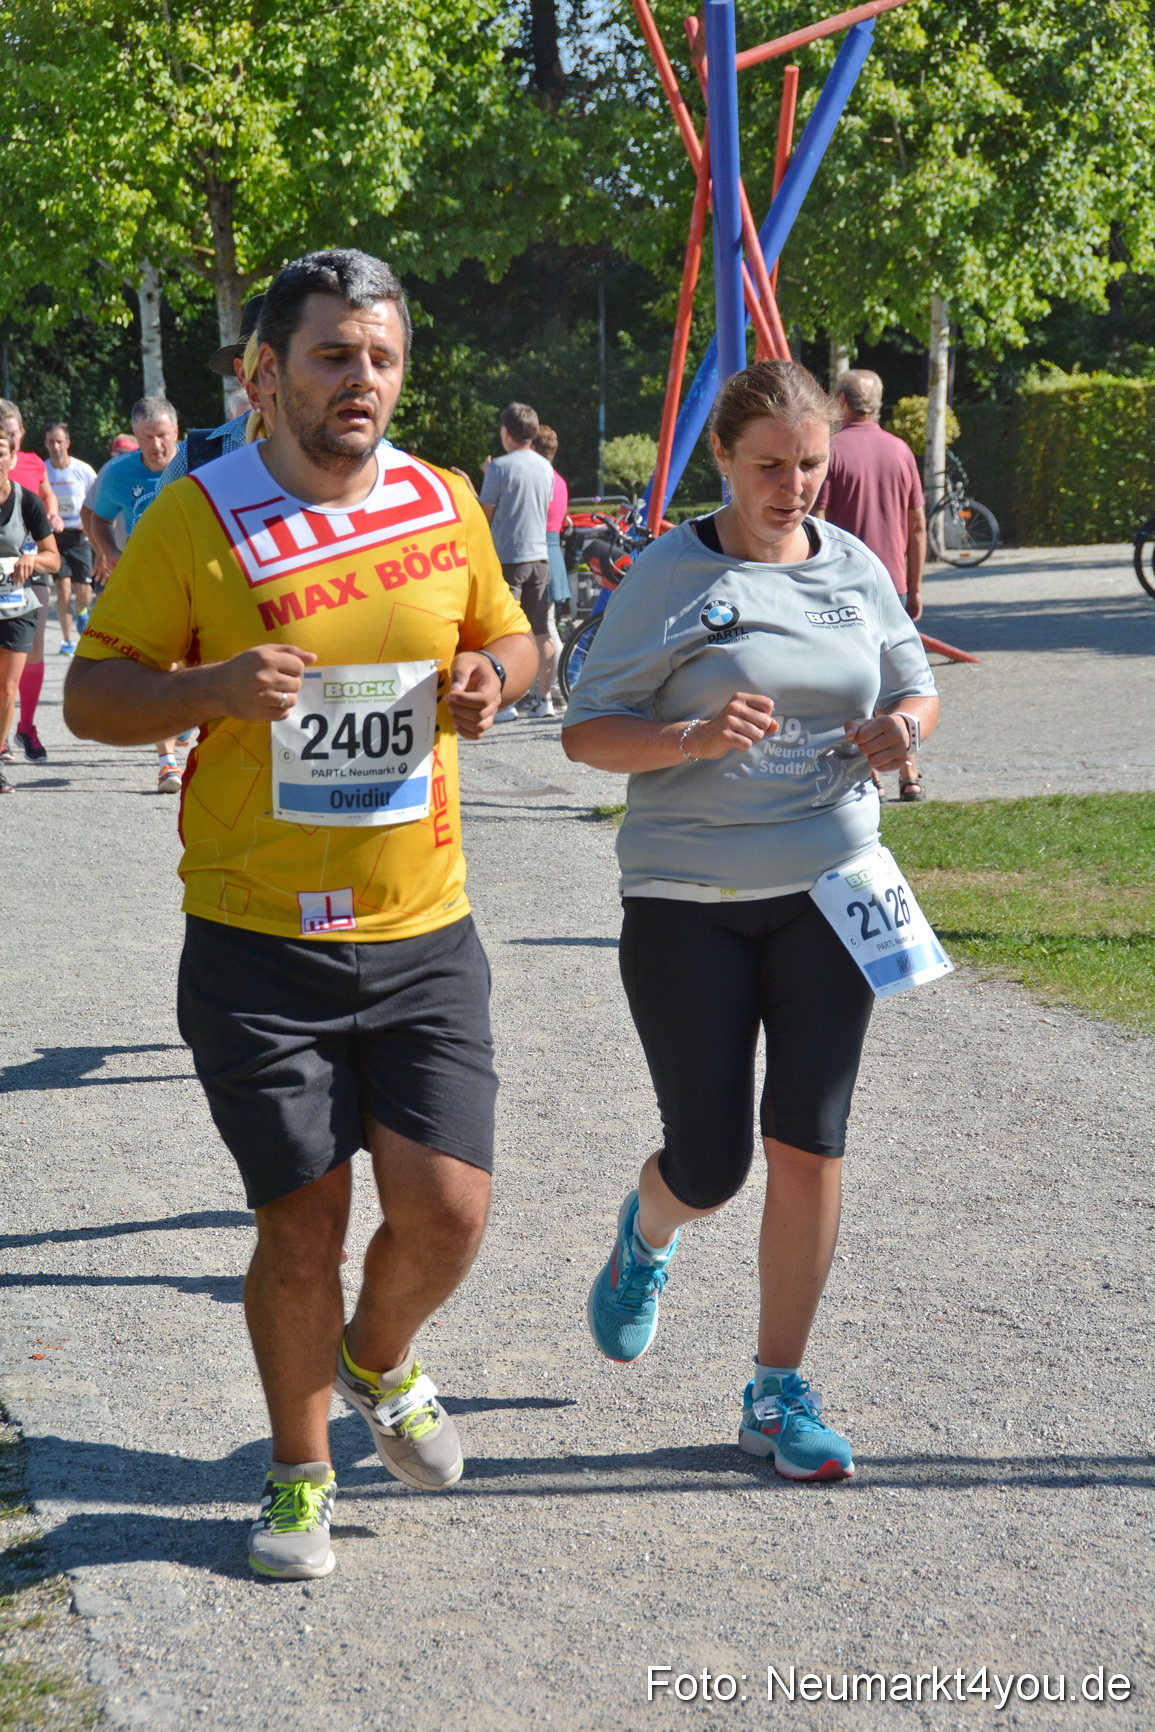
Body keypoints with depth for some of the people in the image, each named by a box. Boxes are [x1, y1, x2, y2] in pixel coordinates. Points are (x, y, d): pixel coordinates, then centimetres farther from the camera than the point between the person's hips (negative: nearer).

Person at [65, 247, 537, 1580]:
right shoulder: (195, 521, -7)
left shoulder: (443, 505, 4)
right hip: (258, 947, -3)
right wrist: (218, 687, -22)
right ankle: (299, 1473, 26)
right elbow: (92, 695, -3)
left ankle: (379, 1363, 34)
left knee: (447, 1208, -2)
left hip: (424, 936, 3)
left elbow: (509, 636, 19)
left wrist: (488, 676, -5)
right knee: (303, 1225, 2)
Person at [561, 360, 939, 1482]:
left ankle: (779, 1390, 14)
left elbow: (914, 686, 18)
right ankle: (647, 1233, 40)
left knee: (809, 1144, -1)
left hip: (827, 896, 3)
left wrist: (902, 728, -6)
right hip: (687, 904, -3)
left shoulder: (855, 567, 6)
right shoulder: (670, 575, -6)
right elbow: (586, 731, -7)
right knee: (710, 1168, 1)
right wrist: (693, 736, -25)